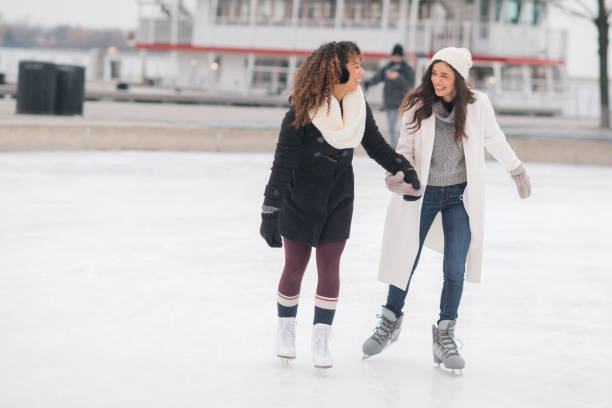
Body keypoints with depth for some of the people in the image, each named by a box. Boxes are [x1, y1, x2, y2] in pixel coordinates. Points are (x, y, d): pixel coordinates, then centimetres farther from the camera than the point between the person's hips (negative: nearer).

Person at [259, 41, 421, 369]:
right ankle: (286, 329, 30)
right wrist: (270, 213, -20)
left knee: (330, 269, 3)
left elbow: (376, 145, 9)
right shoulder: (302, 112, -22)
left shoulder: (359, 106, -7)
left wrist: (405, 170, 0)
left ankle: (321, 339, 15)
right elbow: (283, 165, -19)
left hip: (338, 205, 3)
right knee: (295, 267, 9)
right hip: (299, 203, -3)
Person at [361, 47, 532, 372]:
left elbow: (494, 140, 7)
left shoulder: (477, 105, -10)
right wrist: (398, 172, -23)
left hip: (460, 196, 0)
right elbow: (406, 146, -3)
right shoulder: (417, 105, -11)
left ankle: (444, 336, 12)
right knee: (405, 261, 9)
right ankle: (391, 321, 33)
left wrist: (518, 171, 19)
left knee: (455, 270, -5)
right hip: (422, 193, 0)